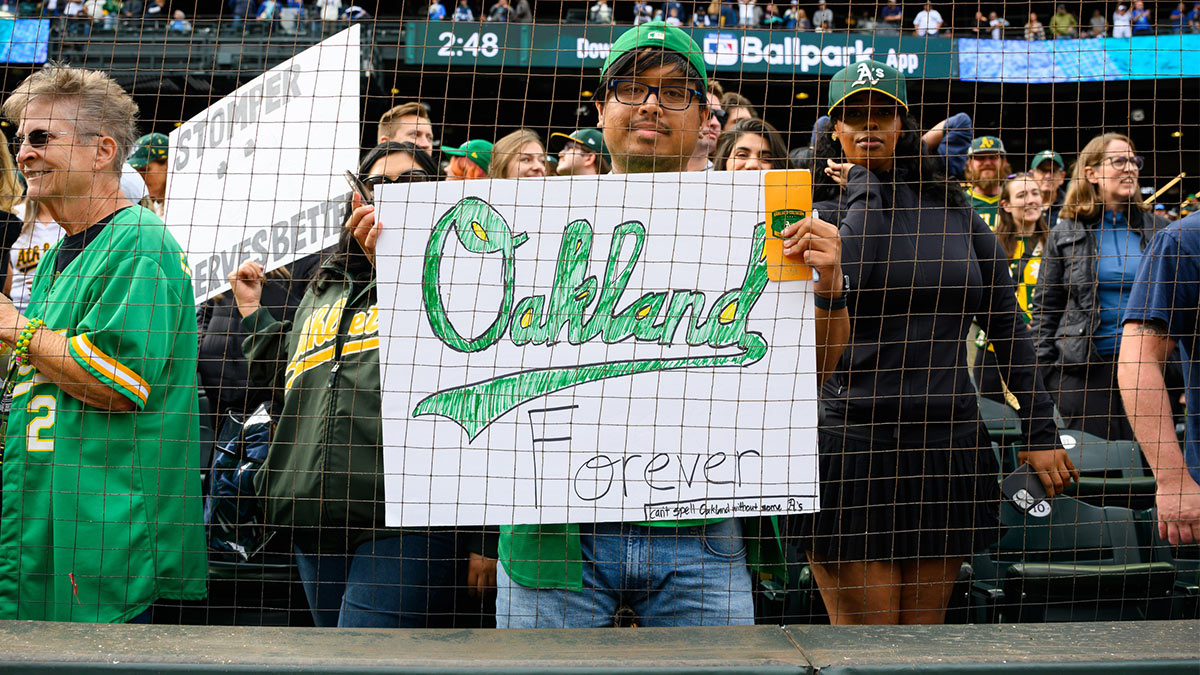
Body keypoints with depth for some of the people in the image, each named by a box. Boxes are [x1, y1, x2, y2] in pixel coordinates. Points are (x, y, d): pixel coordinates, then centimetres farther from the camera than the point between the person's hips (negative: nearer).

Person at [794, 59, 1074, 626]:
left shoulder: (951, 210, 11)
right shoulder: (819, 214, 3)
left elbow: (1005, 321, 12)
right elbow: (850, 278, -19)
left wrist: (1039, 433, 8)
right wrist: (863, 182, -6)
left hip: (947, 443, 3)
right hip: (850, 444, -3)